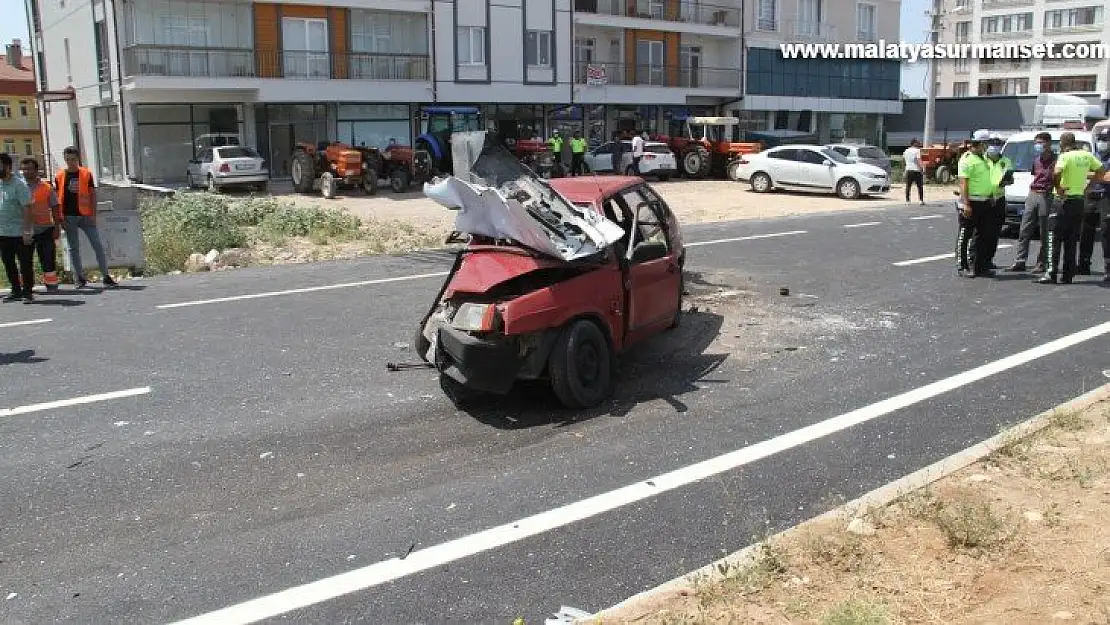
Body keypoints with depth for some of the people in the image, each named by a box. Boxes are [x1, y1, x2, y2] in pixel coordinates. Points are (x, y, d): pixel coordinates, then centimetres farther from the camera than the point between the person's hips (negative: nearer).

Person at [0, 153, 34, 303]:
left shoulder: (19, 185, -10)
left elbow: (26, 209, -13)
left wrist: (26, 231, -18)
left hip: (19, 233, -7)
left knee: (25, 264, 0)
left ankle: (27, 292, 7)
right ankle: (16, 291, 21)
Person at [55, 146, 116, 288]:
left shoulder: (86, 174, 3)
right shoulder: (59, 176, 3)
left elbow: (92, 195, 4)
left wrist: (93, 215, -3)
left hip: (85, 216, 0)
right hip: (69, 217, 0)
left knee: (98, 245, -1)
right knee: (73, 248, 6)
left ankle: (105, 276, 4)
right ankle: (79, 278, 13)